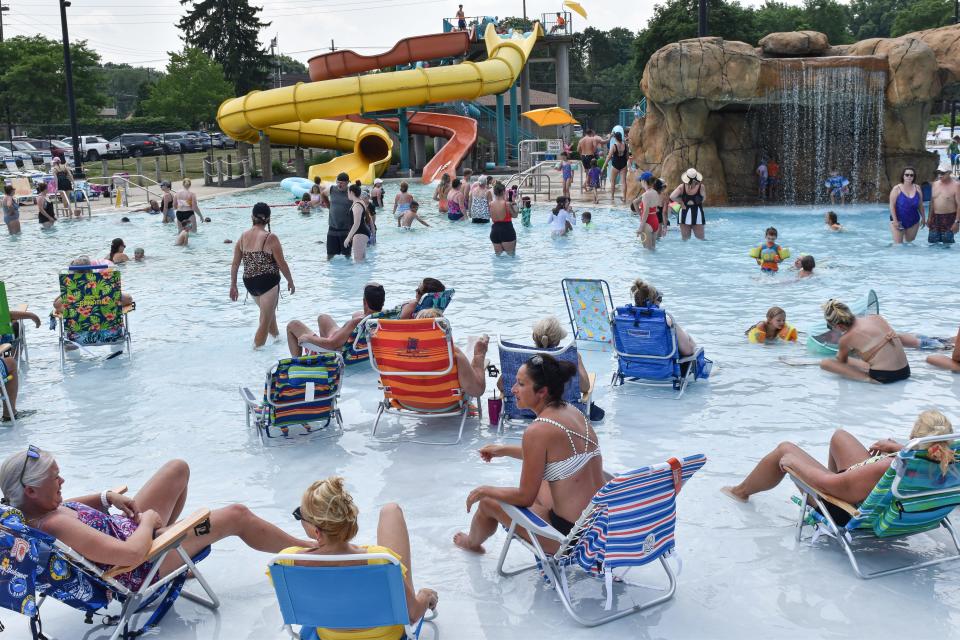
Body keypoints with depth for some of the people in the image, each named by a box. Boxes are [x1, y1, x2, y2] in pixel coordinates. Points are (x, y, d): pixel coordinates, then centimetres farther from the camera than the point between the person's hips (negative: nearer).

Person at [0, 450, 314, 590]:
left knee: (179, 468, 20)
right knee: (237, 516, 0)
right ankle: (308, 549, 21)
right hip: (143, 566, -9)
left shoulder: (28, 510, -10)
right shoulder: (56, 526, -38)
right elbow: (133, 554, -41)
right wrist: (148, 520, -21)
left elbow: (72, 506, 15)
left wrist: (108, 497, -4)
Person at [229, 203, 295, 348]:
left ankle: (276, 337, 46)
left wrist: (233, 286, 14)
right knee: (265, 321, 2)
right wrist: (290, 281, 5)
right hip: (268, 282, -7)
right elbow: (282, 264, -10)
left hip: (249, 282, 7)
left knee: (269, 311, 29)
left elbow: (235, 264, 6)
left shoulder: (243, 237, 3)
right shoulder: (270, 238, -12)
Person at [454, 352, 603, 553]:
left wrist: (485, 491, 3)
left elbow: (525, 497, -13)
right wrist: (505, 450, 30)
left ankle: (472, 542, 48)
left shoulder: (537, 431, -22)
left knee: (488, 502, 16)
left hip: (571, 535, -7)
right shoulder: (572, 412, 2)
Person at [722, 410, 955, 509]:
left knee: (785, 449, 10)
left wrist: (792, 461, -17)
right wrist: (899, 448, 9)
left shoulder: (886, 469, -44)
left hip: (846, 513, -7)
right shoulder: (945, 465, -26)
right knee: (839, 436, 23)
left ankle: (741, 491, 39)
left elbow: (827, 483, -32)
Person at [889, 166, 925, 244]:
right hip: (898, 221, -4)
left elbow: (920, 205, 10)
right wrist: (895, 221, -16)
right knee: (898, 245, -7)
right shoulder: (897, 189, -9)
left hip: (913, 222, 4)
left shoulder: (917, 189, 2)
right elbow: (892, 206, -11)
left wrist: (923, 218, 10)